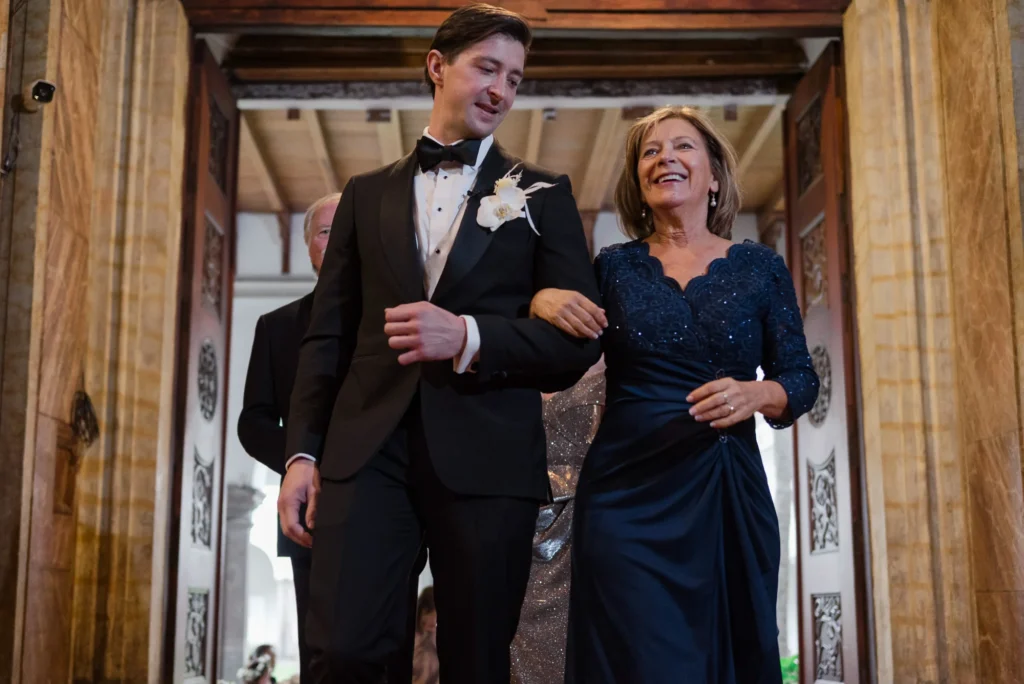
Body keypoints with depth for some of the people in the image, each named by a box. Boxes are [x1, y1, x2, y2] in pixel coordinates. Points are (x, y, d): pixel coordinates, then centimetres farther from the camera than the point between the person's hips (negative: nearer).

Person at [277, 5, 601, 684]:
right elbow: (328, 333, 14)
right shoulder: (368, 192, 16)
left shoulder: (543, 193, 10)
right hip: (369, 448, 1)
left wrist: (468, 336, -14)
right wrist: (303, 450, 4)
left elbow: (580, 335, 2)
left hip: (487, 455, -1)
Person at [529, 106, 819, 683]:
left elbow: (801, 380, 5)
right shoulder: (614, 266, 5)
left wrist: (755, 394, -16)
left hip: (730, 495, 1)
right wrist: (541, 301, -15)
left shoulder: (760, 268, 5)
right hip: (627, 494, -1)